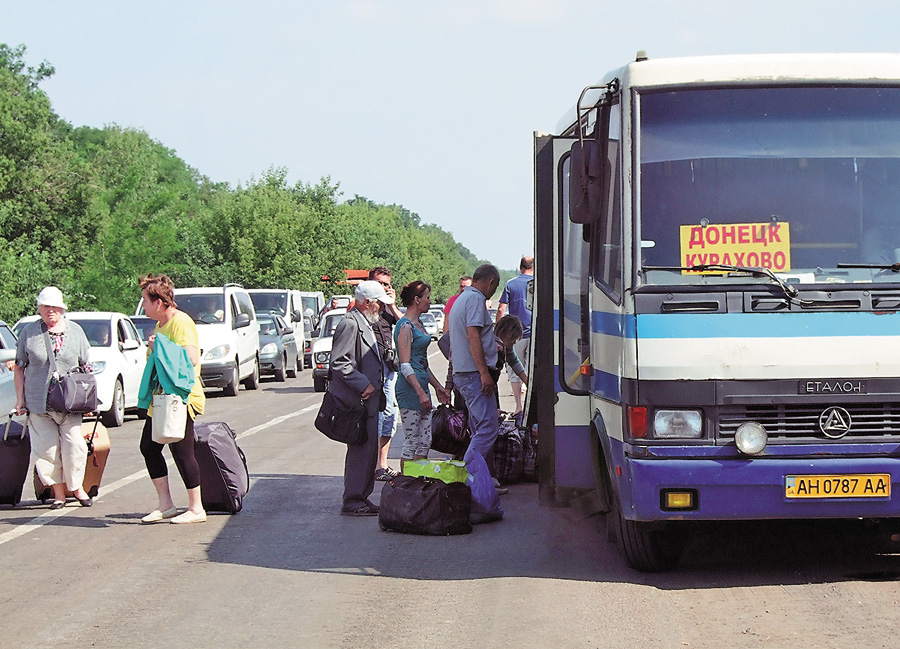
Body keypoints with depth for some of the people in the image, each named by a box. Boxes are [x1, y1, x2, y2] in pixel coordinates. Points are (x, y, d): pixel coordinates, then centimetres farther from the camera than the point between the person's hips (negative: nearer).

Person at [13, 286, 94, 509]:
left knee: (74, 444, -5)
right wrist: (20, 399, 4)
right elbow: (19, 368, 9)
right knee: (47, 447, -1)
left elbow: (86, 367, 12)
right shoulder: (29, 332, 4)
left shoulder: (75, 331, 7)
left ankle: (76, 486, 16)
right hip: (38, 402, 0)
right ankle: (58, 492, 11)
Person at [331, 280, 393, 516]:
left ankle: (361, 498, 20)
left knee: (369, 451, 13)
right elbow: (339, 362, -22)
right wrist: (364, 385, -21)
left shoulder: (363, 324, 19)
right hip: (357, 401, -10)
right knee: (360, 451, -7)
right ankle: (352, 501, -2)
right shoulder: (350, 324, -14)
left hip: (369, 401, 10)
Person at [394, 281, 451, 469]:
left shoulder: (417, 324, 17)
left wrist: (438, 387, 25)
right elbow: (405, 365, -18)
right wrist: (420, 392, -22)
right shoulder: (405, 326, -12)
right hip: (410, 390, -10)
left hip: (421, 387, 10)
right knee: (411, 443, -5)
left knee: (425, 442, 9)